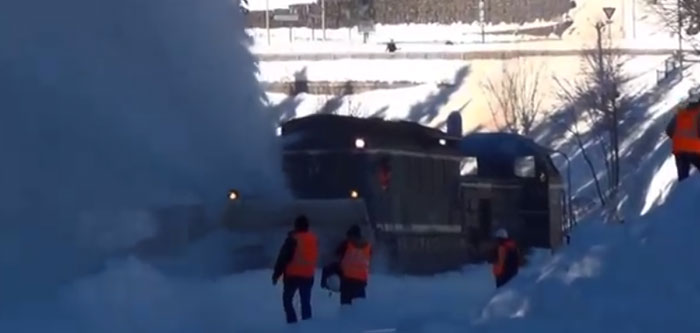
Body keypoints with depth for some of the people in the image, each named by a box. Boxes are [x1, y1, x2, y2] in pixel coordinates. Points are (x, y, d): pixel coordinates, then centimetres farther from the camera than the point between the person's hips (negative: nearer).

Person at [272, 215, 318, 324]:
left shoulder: (293, 239, -14)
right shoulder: (314, 239, 4)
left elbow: (283, 257, -12)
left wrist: (276, 274, -6)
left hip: (293, 275, -5)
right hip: (308, 275, 5)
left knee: (287, 299, 7)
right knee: (306, 302, 13)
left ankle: (292, 323, -6)